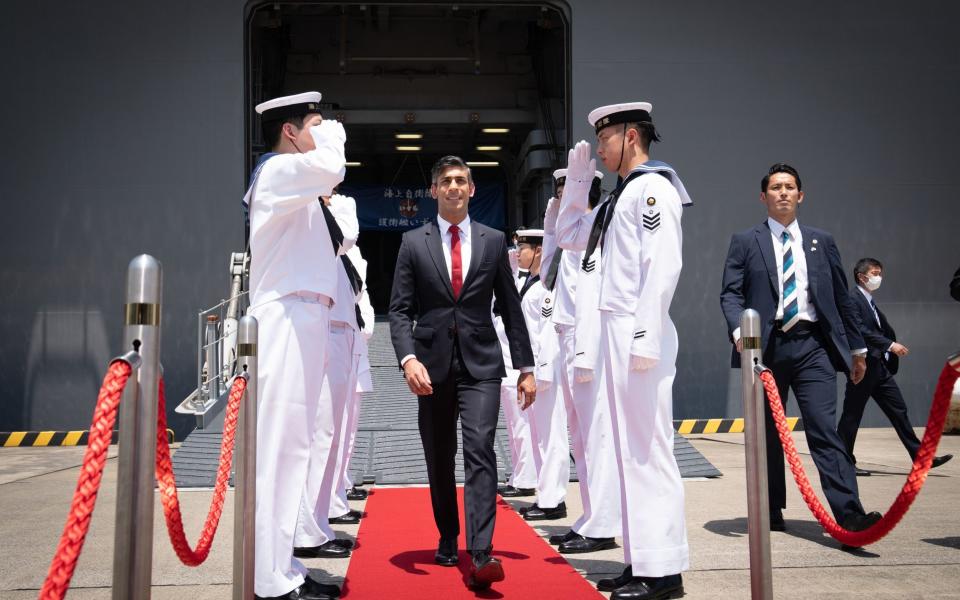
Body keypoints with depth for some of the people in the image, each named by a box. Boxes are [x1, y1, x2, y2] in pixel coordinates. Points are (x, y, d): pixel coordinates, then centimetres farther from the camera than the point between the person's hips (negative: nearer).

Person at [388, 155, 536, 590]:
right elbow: (400, 309, 0)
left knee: (479, 452, -14)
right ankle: (448, 539, 30)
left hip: (480, 365, -1)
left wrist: (526, 367, 7)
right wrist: (408, 358, -16)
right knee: (439, 460, 12)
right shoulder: (413, 243, 5)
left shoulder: (493, 241, 7)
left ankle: (480, 557, -19)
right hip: (433, 365, 1)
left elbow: (510, 307, 9)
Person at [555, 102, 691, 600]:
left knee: (647, 449, -8)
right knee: (629, 450, 12)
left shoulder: (653, 186, -8)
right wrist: (578, 180, 20)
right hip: (617, 331, 10)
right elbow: (569, 236, 29)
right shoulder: (623, 193, 21)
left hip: (638, 331, -10)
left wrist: (645, 336, -23)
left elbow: (663, 265, -18)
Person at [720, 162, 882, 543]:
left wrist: (857, 347, 17)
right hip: (767, 345, 0)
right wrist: (739, 331, -18)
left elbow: (841, 297, 17)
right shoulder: (745, 243, 9)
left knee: (824, 429, -10)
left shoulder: (821, 242, 16)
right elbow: (731, 294, 0)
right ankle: (771, 512, 16)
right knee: (767, 433, 7)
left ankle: (849, 512, -14)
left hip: (812, 345, 1)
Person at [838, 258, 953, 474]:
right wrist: (890, 345, -24)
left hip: (879, 367, 9)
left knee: (898, 410, 7)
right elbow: (860, 330, -21)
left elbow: (886, 331, 21)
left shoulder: (871, 303, 19)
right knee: (852, 414, -2)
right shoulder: (852, 299, -10)